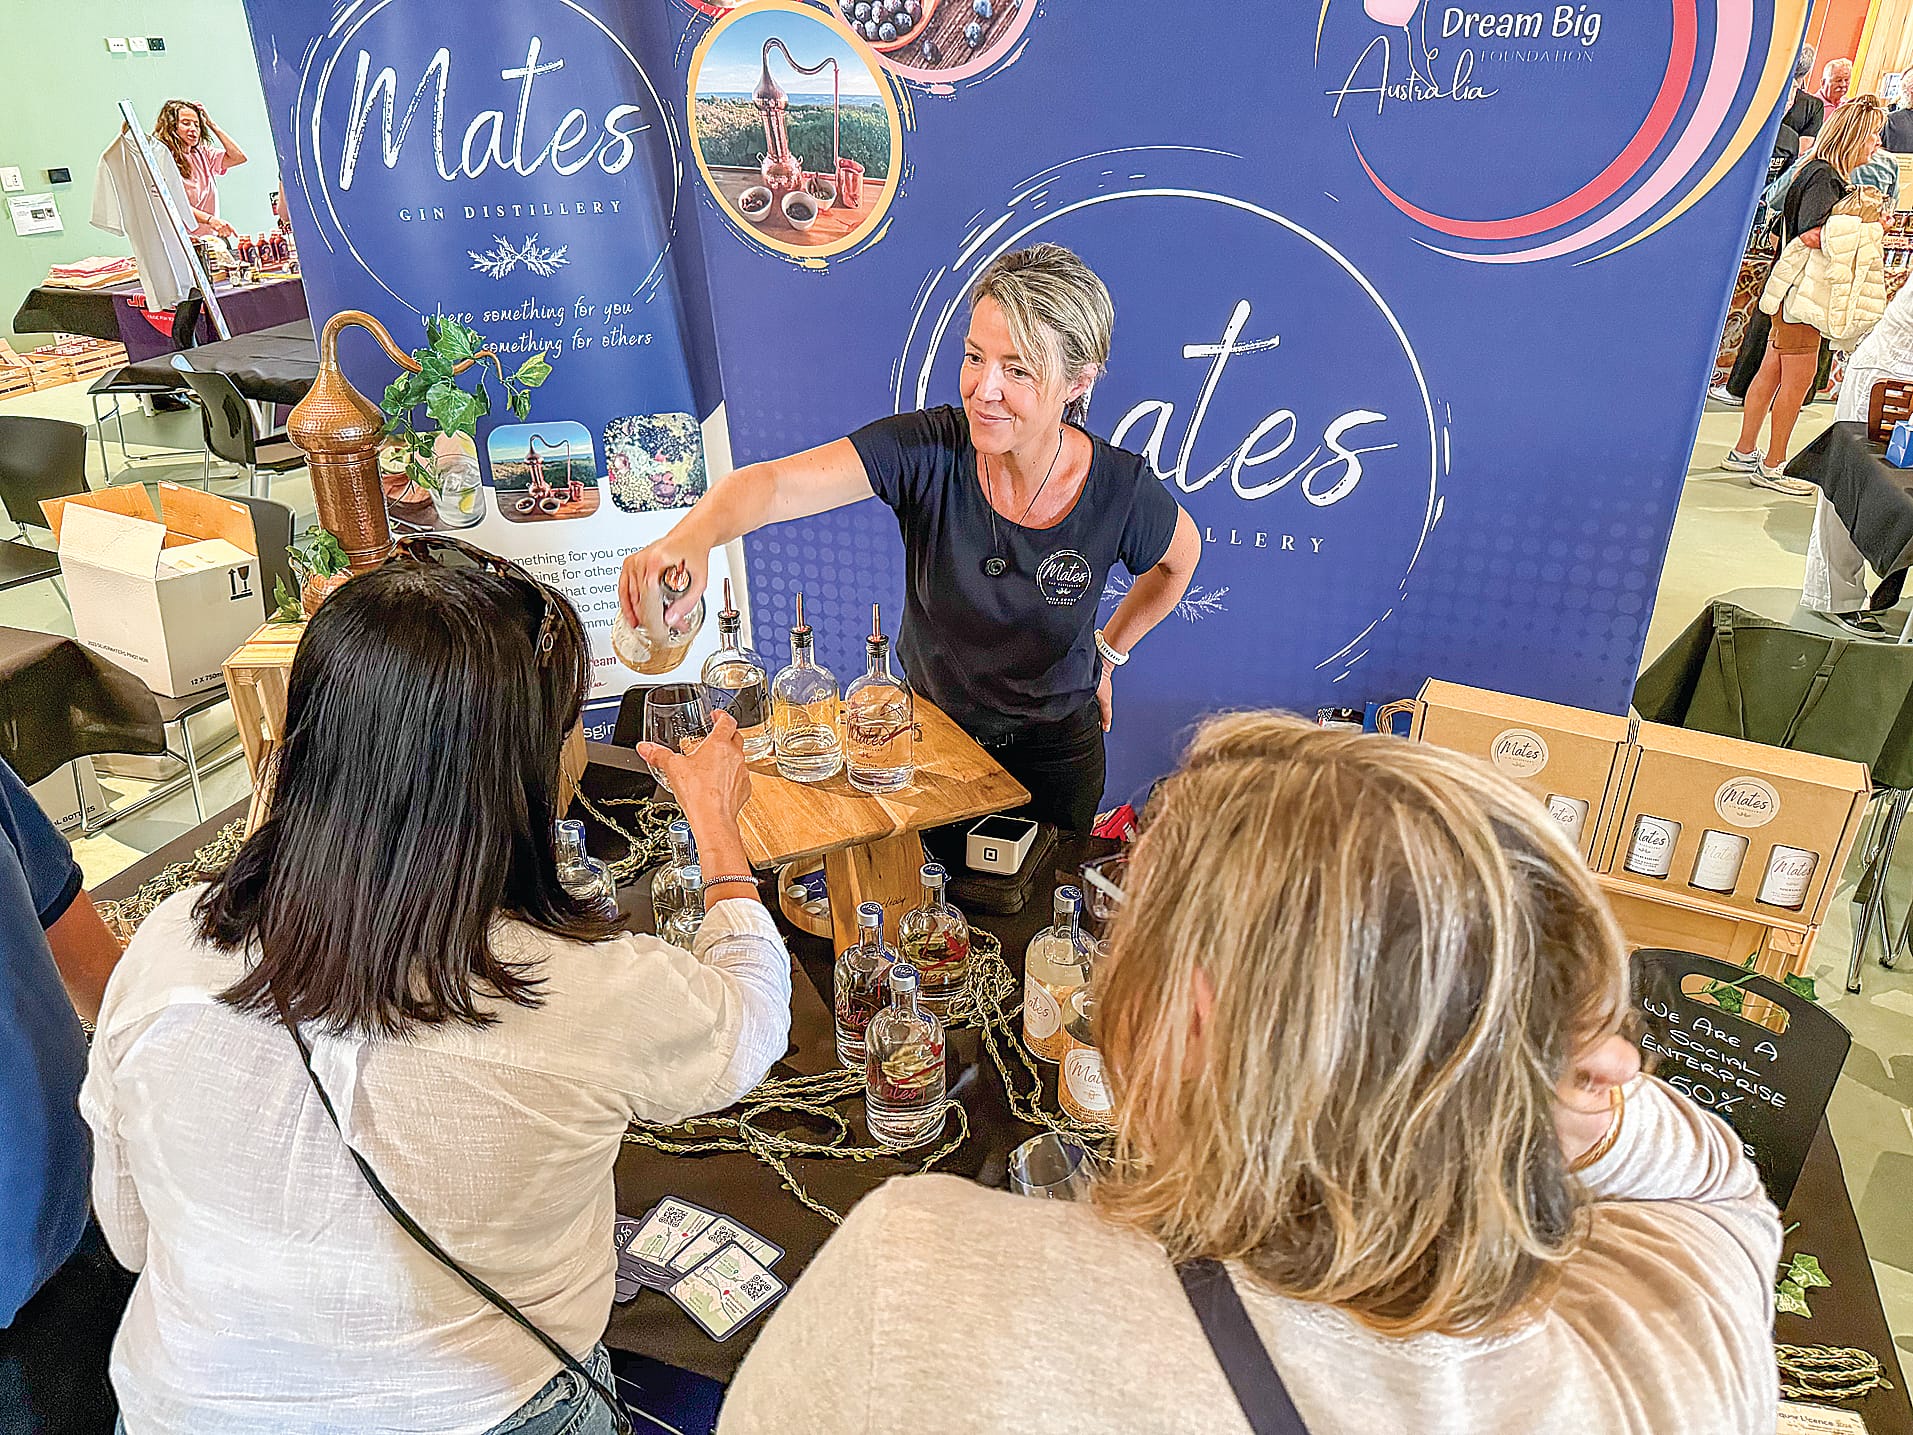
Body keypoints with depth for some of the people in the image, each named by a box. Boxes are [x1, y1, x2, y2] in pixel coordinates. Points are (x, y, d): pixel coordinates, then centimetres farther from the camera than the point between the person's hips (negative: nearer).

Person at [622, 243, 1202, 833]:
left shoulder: (1120, 488, -24)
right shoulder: (926, 450, -27)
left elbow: (1182, 555, 0)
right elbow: (774, 482, -40)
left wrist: (1107, 651, 4)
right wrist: (690, 538, -60)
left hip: (1054, 746, 0)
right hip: (930, 729, 1)